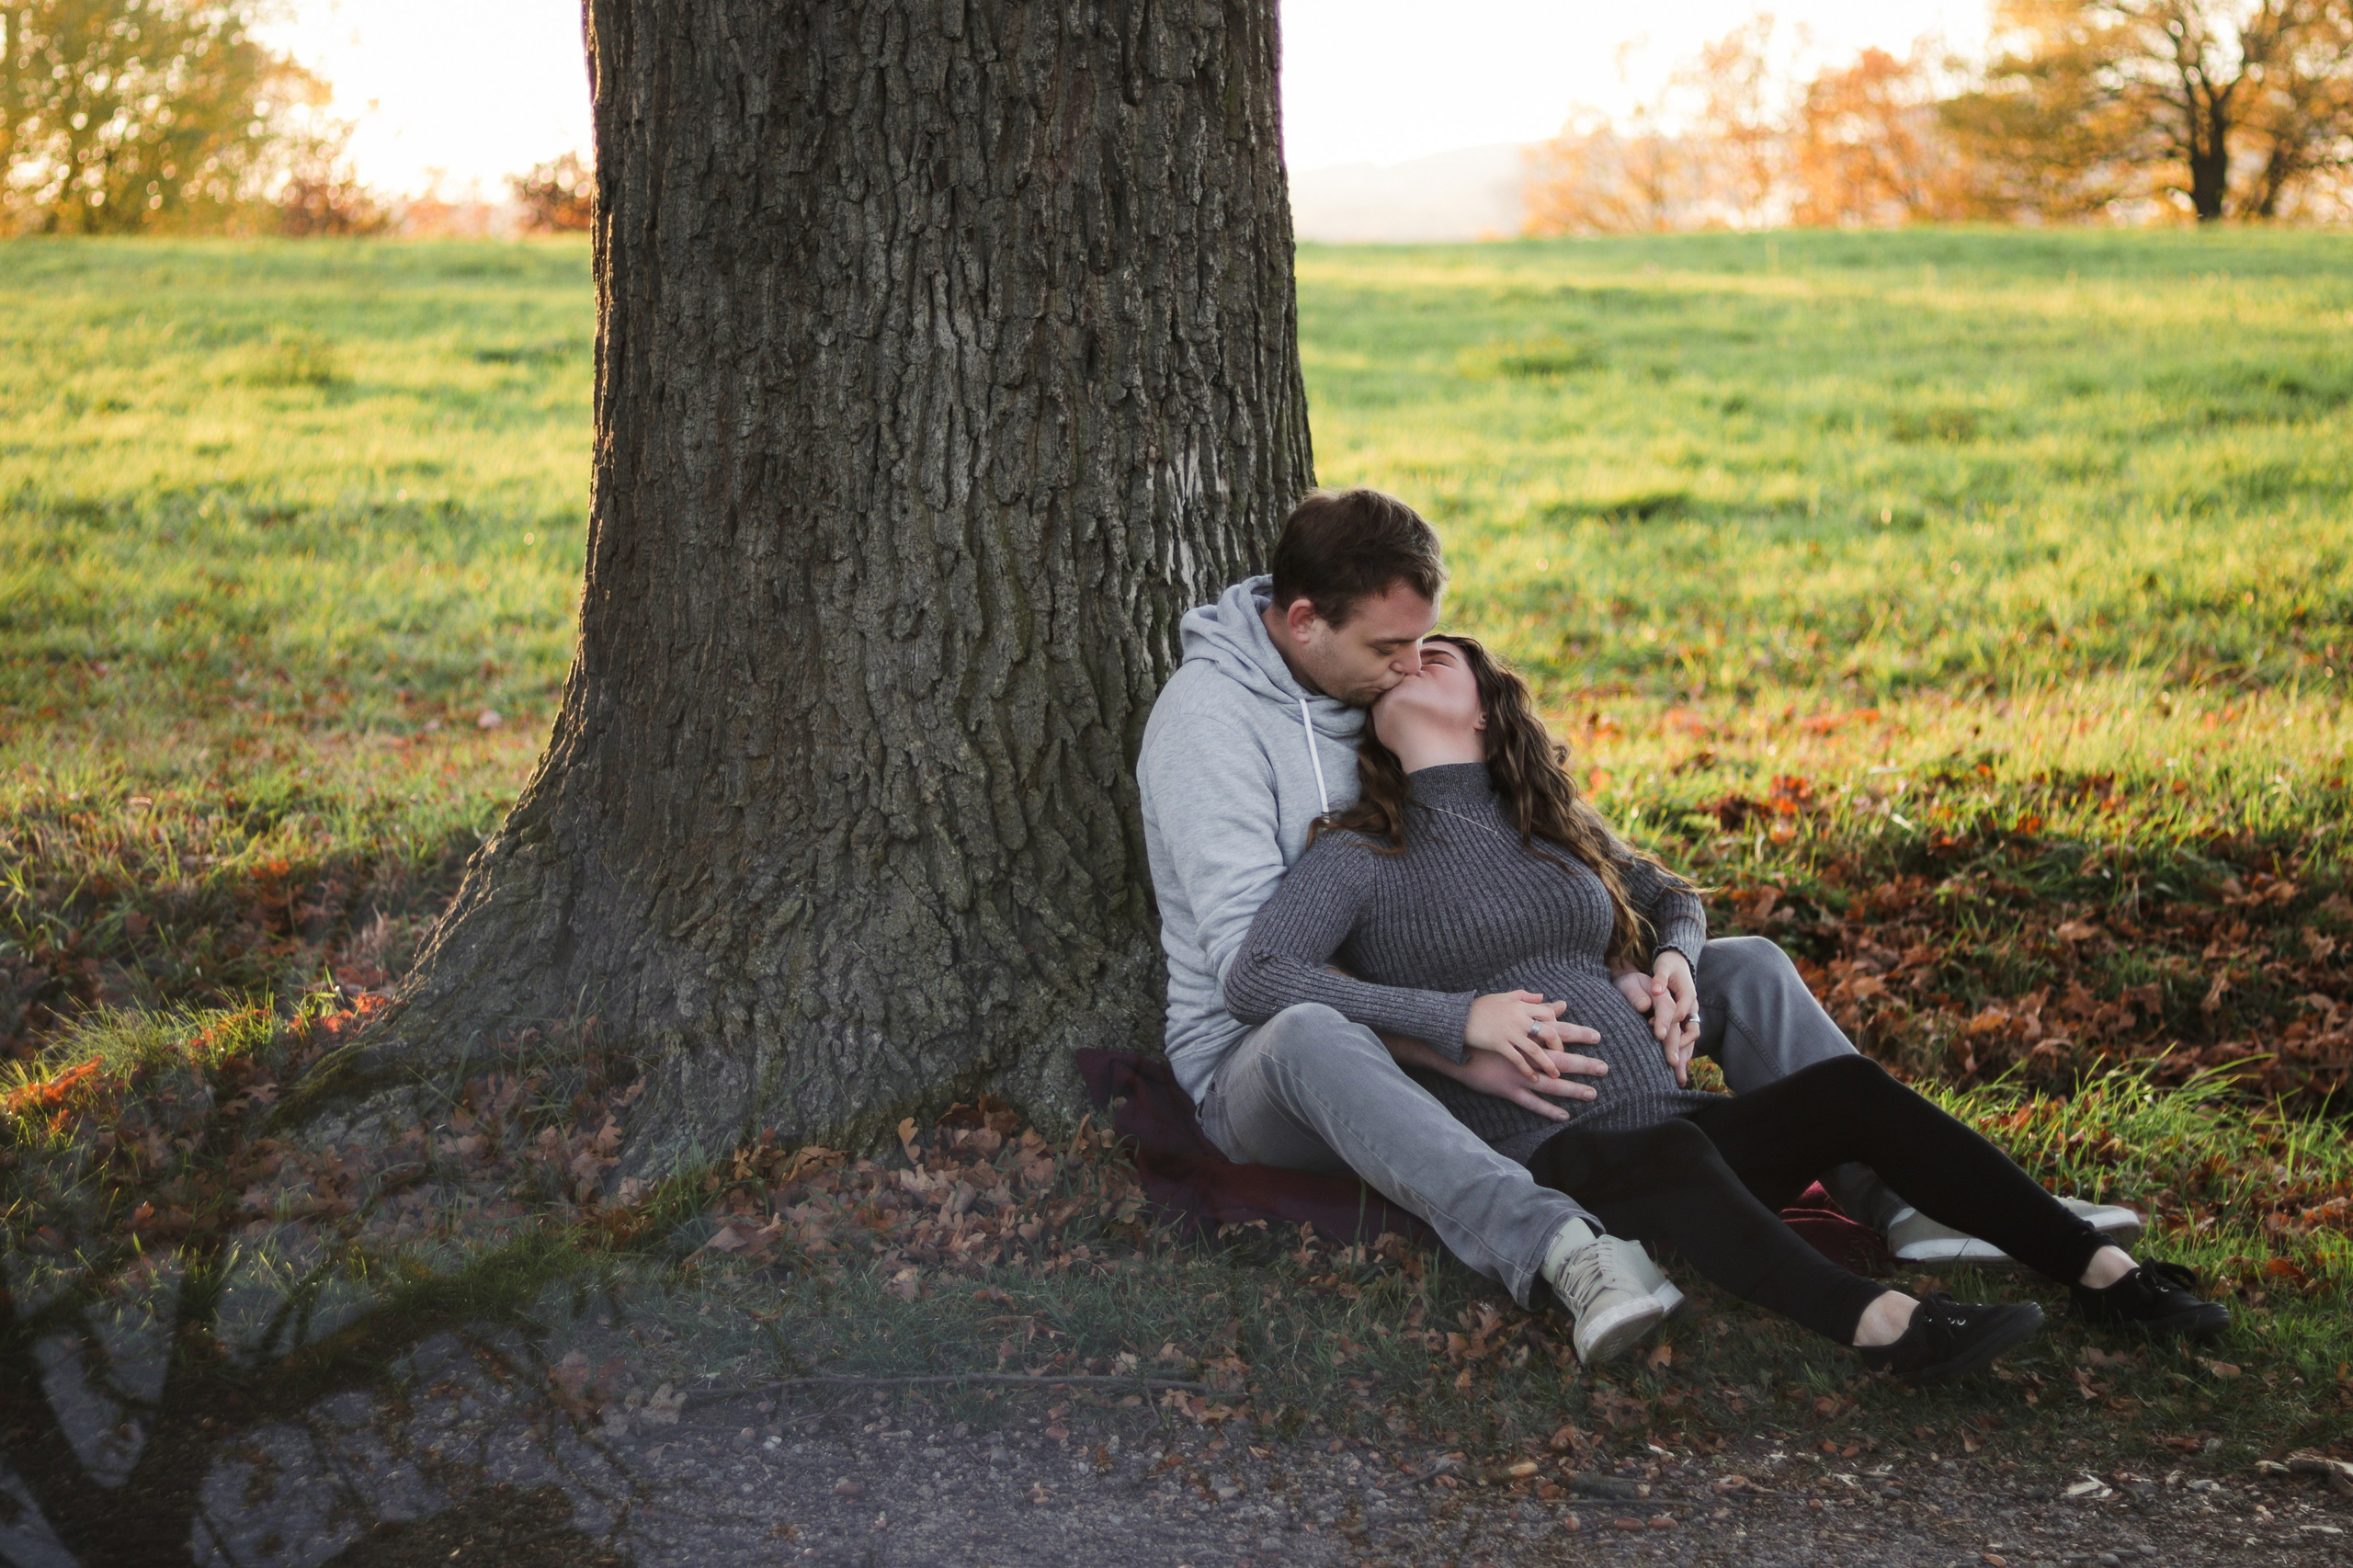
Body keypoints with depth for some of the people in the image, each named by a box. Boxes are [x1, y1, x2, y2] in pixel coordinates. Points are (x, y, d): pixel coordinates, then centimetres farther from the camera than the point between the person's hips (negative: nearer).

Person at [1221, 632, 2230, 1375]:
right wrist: (1457, 1018, -18)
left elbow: (1671, 897, 38)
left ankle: (2105, 1273, -26)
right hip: (1538, 1159, -6)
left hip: (1665, 1115, 6)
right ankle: (1881, 1325, -61)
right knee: (1666, 1155, -38)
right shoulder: (1361, 854, 5)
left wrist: (1673, 957, 12)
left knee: (1845, 1088, -21)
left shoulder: (1552, 824, 22)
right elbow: (1254, 979, -11)